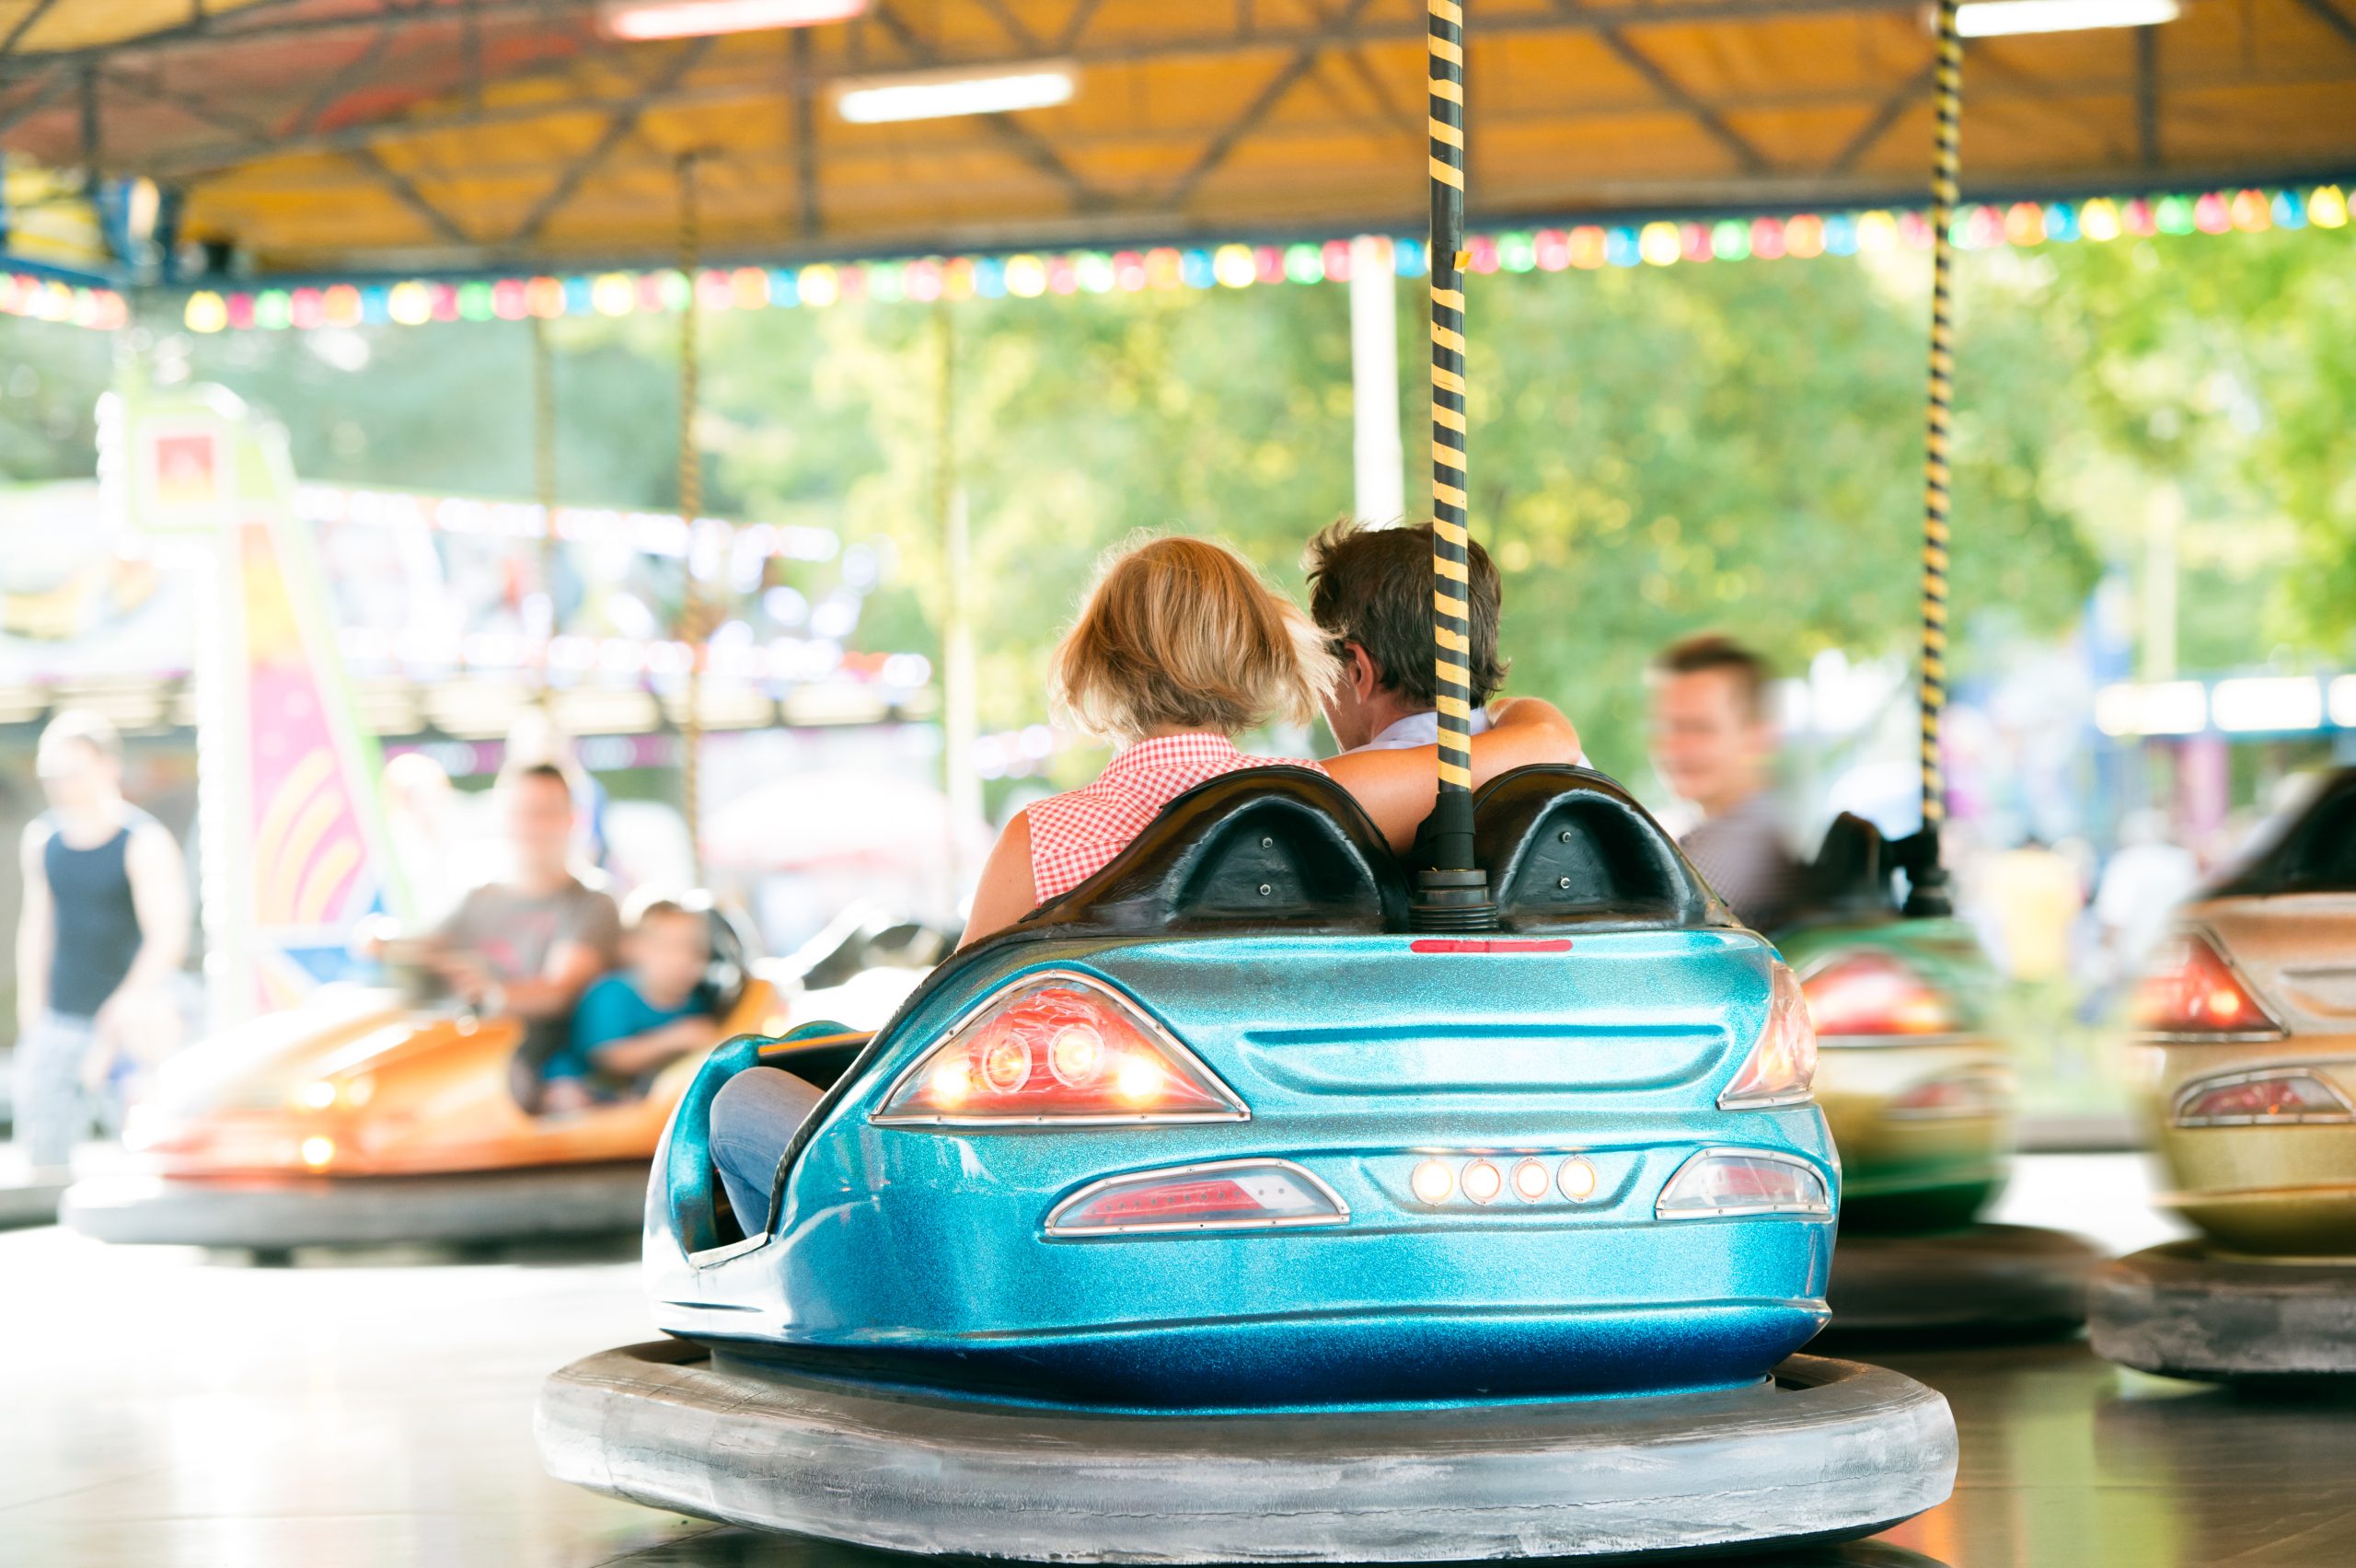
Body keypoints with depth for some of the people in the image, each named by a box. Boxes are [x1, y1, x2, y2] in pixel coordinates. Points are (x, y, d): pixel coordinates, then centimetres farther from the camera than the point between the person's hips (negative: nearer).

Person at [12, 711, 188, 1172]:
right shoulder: (42, 838, 6)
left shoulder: (145, 842, -11)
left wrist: (121, 1014, -28)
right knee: (41, 1150, -3)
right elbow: (37, 927, 15)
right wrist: (31, 1018, 12)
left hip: (129, 1028, -5)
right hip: (59, 1024, 5)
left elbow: (167, 940, -18)